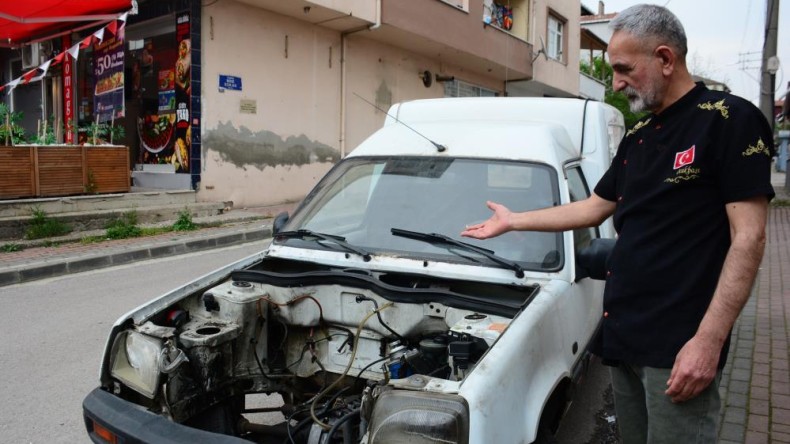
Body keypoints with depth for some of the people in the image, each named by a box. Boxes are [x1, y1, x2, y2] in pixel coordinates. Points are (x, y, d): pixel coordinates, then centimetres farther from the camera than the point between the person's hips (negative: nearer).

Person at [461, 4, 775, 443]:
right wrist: (513, 221, 21)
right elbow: (594, 208, 21)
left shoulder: (730, 120, -9)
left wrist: (709, 340, -21)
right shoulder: (636, 137, 14)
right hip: (623, 333, 8)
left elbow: (748, 237, -15)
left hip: (679, 343, -7)